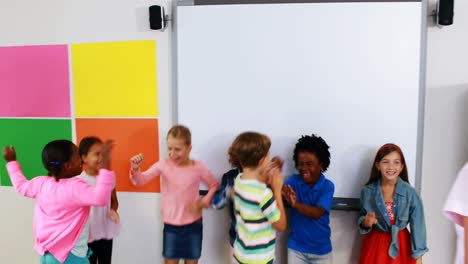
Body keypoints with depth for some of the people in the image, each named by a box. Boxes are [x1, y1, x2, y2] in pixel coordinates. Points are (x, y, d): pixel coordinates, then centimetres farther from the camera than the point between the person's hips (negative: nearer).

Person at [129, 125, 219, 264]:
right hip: (171, 225, 1)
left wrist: (204, 202, -12)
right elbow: (140, 181, -14)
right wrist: (135, 169, -34)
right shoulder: (163, 165, -10)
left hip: (193, 224, 0)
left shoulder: (198, 167, -12)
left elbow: (214, 185, 1)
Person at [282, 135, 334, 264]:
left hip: (321, 249, -1)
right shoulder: (294, 180, -9)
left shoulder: (328, 186, -14)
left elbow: (317, 213, -26)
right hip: (296, 247, 1)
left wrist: (295, 203, -43)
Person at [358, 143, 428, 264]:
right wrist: (366, 222, -19)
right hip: (375, 245, 1)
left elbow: (418, 226, -7)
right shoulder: (368, 191, -8)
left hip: (401, 246, -1)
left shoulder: (410, 193, -11)